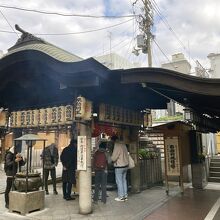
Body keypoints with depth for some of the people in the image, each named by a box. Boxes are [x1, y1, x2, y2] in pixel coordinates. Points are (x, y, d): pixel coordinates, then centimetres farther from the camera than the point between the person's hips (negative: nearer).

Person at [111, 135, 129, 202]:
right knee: (124, 180, 16)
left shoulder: (117, 146, -19)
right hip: (125, 165, 8)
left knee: (119, 181, 2)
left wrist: (110, 157, 1)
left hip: (119, 167, -8)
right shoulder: (123, 145, 7)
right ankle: (125, 195, 23)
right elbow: (126, 155, 13)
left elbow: (113, 158, -18)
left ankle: (121, 197, 9)